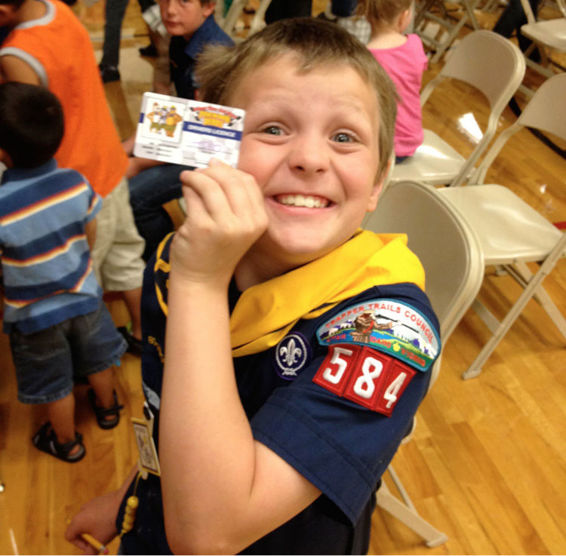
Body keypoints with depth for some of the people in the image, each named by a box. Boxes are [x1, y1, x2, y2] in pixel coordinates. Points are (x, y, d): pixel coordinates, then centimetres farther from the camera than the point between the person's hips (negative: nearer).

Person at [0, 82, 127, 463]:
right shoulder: (76, 183, -20)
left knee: (55, 386, 20)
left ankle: (67, 443, 42)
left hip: (34, 315, -3)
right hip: (84, 296, 4)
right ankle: (107, 409, 54)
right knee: (96, 360, 29)